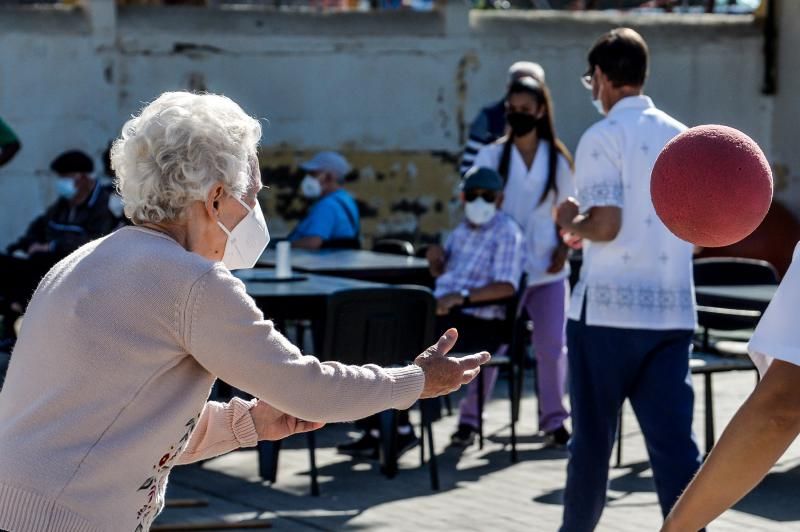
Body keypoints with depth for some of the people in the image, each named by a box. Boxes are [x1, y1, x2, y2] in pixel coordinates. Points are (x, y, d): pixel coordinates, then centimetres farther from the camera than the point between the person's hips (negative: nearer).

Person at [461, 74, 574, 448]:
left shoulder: (557, 159, 4)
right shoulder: (492, 156, 1)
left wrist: (564, 247, -4)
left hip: (546, 269, 1)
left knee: (552, 346, 4)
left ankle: (553, 419, 15)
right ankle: (470, 418, 8)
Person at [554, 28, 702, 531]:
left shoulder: (603, 137, -8)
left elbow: (605, 225, -16)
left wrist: (570, 221, 4)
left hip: (610, 307, -5)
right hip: (673, 309, 5)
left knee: (593, 437, 10)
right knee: (674, 440, 0)